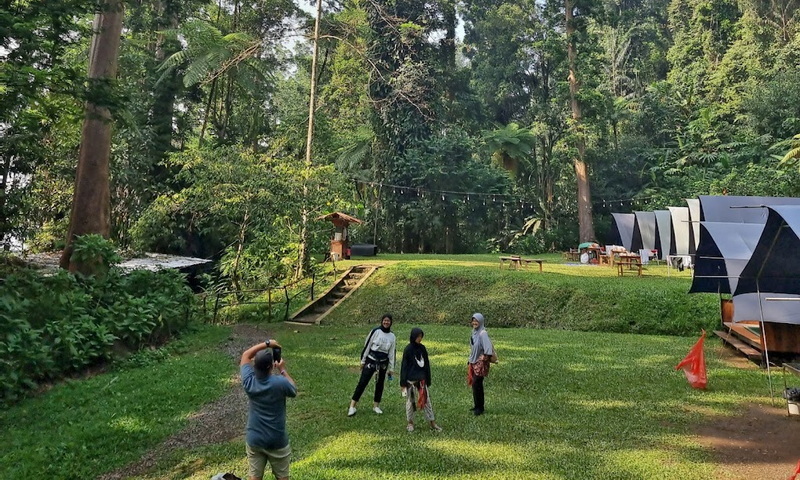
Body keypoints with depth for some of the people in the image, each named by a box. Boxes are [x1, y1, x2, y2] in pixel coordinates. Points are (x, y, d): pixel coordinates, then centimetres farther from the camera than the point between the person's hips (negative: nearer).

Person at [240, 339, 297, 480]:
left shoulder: (249, 381, -14)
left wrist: (267, 343, 0)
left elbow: (246, 355, 2)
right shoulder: (280, 383, -24)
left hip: (254, 440, 3)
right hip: (277, 441, -2)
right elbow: (294, 390, 0)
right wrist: (283, 370, 1)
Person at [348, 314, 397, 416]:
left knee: (380, 384, 11)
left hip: (383, 363, 4)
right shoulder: (376, 331, -7)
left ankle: (376, 406, 27)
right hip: (371, 361, -4)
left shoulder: (392, 336, 4)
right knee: (362, 382, -6)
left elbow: (392, 352, 8)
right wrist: (363, 360, -3)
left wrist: (391, 368, 9)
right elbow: (367, 345, -3)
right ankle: (352, 406, -1)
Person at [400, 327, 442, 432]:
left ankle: (432, 423, 10)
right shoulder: (408, 349, -8)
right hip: (411, 380, -4)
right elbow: (404, 366, -7)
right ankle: (410, 423, 20)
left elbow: (426, 365, 10)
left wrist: (428, 380, 10)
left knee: (426, 401, 6)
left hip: (422, 380, 4)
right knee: (410, 401, 6)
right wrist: (403, 383, -8)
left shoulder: (422, 348, 4)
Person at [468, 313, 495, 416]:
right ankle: (478, 406, 26)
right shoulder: (474, 332, 8)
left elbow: (488, 347, -25)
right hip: (474, 362, 8)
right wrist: (470, 360, 19)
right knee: (475, 384, 14)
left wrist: (485, 359, -22)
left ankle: (479, 407, 7)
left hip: (480, 363, -8)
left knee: (477, 384, -4)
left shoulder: (482, 333, -18)